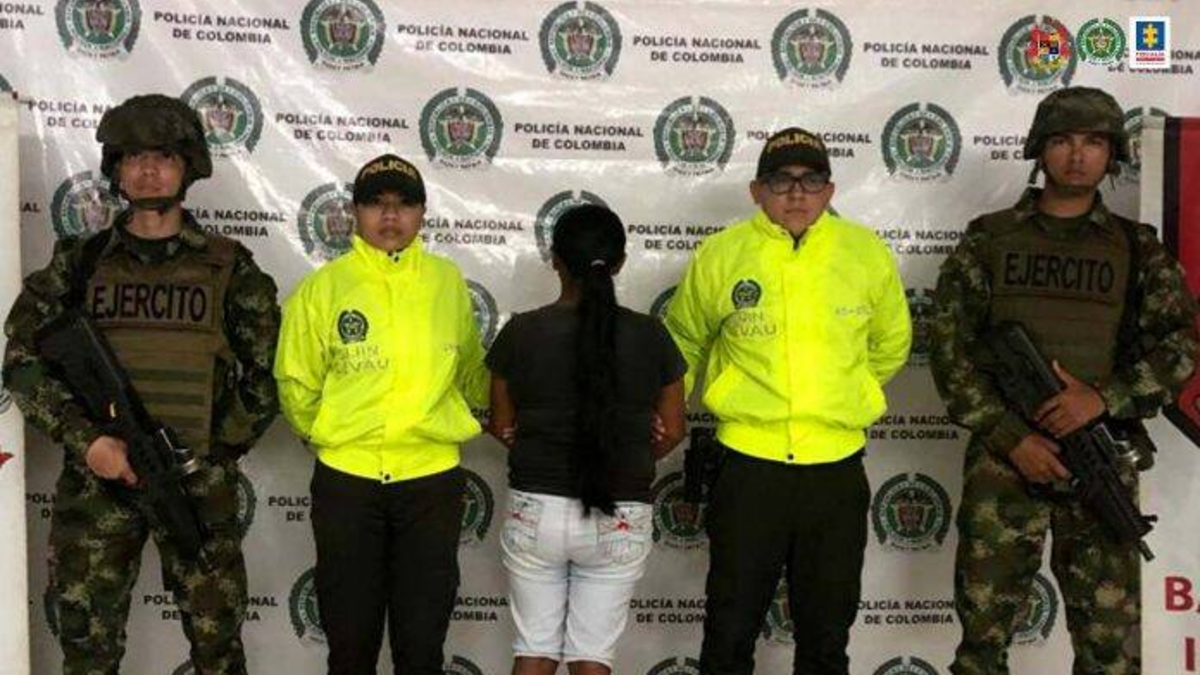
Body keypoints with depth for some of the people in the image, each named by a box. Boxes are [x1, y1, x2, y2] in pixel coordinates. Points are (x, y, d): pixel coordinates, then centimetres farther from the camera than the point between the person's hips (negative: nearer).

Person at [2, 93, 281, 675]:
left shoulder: (230, 269, 3)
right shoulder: (78, 263, 6)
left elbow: (268, 376, 4)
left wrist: (213, 451, -4)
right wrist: (85, 439, -12)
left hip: (200, 484, -1)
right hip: (96, 481, 1)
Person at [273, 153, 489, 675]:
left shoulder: (449, 283, 4)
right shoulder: (323, 287, -1)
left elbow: (470, 373, 16)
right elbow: (297, 384, 5)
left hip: (433, 479, 1)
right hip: (345, 480, 0)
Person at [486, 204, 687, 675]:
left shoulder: (522, 331, -7)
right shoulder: (649, 335, -5)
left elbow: (501, 426, 3)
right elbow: (671, 432, 4)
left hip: (536, 511, 0)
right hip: (620, 518, 0)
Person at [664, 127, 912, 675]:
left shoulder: (869, 253, -1)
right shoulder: (720, 254, -5)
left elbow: (891, 345, 16)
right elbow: (684, 343, 12)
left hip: (837, 468, 2)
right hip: (748, 465, -1)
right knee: (731, 630, 10)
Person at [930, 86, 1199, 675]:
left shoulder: (1137, 249, 9)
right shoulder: (988, 239, 4)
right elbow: (948, 345, -1)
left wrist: (1105, 397, -15)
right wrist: (1012, 435, -10)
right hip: (1003, 454, -1)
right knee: (983, 625, 6)